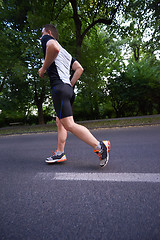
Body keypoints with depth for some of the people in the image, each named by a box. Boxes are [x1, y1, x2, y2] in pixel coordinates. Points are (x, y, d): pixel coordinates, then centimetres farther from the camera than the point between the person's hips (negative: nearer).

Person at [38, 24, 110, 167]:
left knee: (69, 125, -15)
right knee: (60, 122, 13)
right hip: (68, 89, 10)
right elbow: (79, 69, 23)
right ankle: (60, 154, 19)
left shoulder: (47, 38, 8)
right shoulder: (65, 52, 31)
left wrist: (43, 69, -9)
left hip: (59, 87, -10)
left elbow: (54, 47, -19)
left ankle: (100, 146, -18)